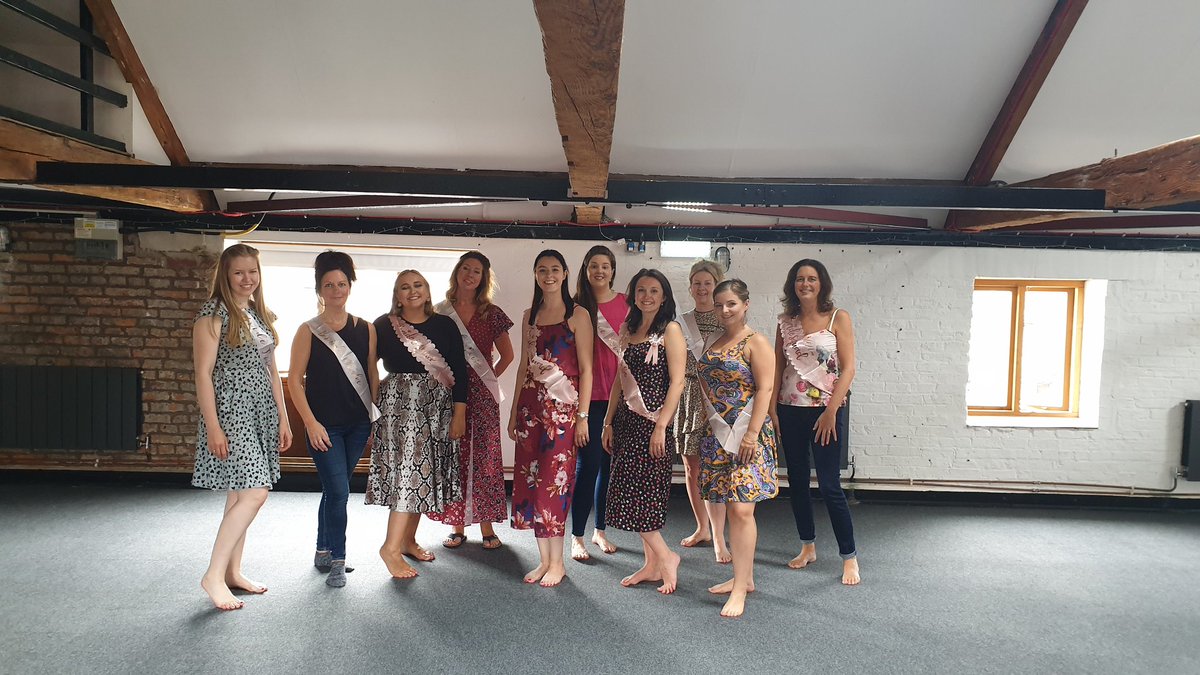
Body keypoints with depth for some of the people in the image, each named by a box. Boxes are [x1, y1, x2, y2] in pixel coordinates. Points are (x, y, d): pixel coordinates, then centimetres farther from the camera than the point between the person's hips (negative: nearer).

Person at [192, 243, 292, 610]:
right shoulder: (214, 313, -8)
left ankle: (233, 572, 21)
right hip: (231, 414, -7)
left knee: (240, 495, 12)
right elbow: (203, 373, -12)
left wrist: (283, 419, 14)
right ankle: (214, 575, -2)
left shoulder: (261, 315, 14)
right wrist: (213, 427, -16)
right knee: (254, 493, -13)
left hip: (262, 414, 8)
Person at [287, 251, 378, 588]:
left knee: (334, 490, 15)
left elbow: (373, 376, 9)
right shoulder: (308, 331, -4)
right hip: (324, 426, -4)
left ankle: (323, 552, 30)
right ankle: (337, 560, 6)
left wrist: (377, 419, 6)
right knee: (338, 492, -8)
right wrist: (311, 423, -11)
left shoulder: (366, 329, 5)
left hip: (358, 425, 4)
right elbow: (295, 379, -5)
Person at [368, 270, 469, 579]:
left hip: (437, 408, 3)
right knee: (408, 470, -11)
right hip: (398, 406, -3)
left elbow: (459, 371, 3)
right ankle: (391, 547, -5)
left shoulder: (445, 325, 5)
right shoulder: (384, 326, 1)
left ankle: (408, 540, 21)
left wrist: (459, 412, -3)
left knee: (425, 472, 8)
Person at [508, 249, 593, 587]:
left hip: (562, 407, -5)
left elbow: (585, 368, -4)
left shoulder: (577, 314, -1)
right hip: (531, 405, 5)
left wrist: (583, 416, -9)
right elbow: (524, 365, 16)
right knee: (531, 481, 4)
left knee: (553, 482, -6)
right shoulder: (530, 316, 14)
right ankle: (544, 559, 17)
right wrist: (514, 412, 14)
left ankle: (557, 563, 7)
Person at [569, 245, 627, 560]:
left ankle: (600, 530, 25)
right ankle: (577, 537, 10)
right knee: (588, 464, -3)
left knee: (610, 463, 10)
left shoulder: (625, 304, 6)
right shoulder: (577, 307, 1)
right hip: (589, 395, -2)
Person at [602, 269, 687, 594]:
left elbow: (676, 382, -11)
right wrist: (609, 422, 11)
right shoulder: (627, 329, 13)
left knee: (636, 494, -7)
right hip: (626, 420, 7)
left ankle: (665, 557, 11)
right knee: (634, 493, 9)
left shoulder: (670, 330, -6)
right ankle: (652, 564, 20)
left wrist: (661, 426, -16)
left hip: (652, 421, -7)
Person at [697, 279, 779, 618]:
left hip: (745, 434, -7)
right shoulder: (713, 342, 14)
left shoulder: (756, 342, -6)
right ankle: (744, 577, 24)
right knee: (732, 508, 12)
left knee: (741, 509, -9)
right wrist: (707, 427, 13)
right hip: (718, 434, 7)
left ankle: (740, 589, -3)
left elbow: (765, 389, -12)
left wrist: (752, 434, -17)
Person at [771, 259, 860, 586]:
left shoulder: (838, 318, -3)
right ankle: (808, 547, 27)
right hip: (790, 411, 5)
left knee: (829, 485, -4)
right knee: (797, 481, 12)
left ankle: (849, 557, 9)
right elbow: (778, 368, 9)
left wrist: (831, 411, -14)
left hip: (826, 411, -4)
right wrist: (772, 409, 2)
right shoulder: (786, 322, 8)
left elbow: (848, 368, -8)